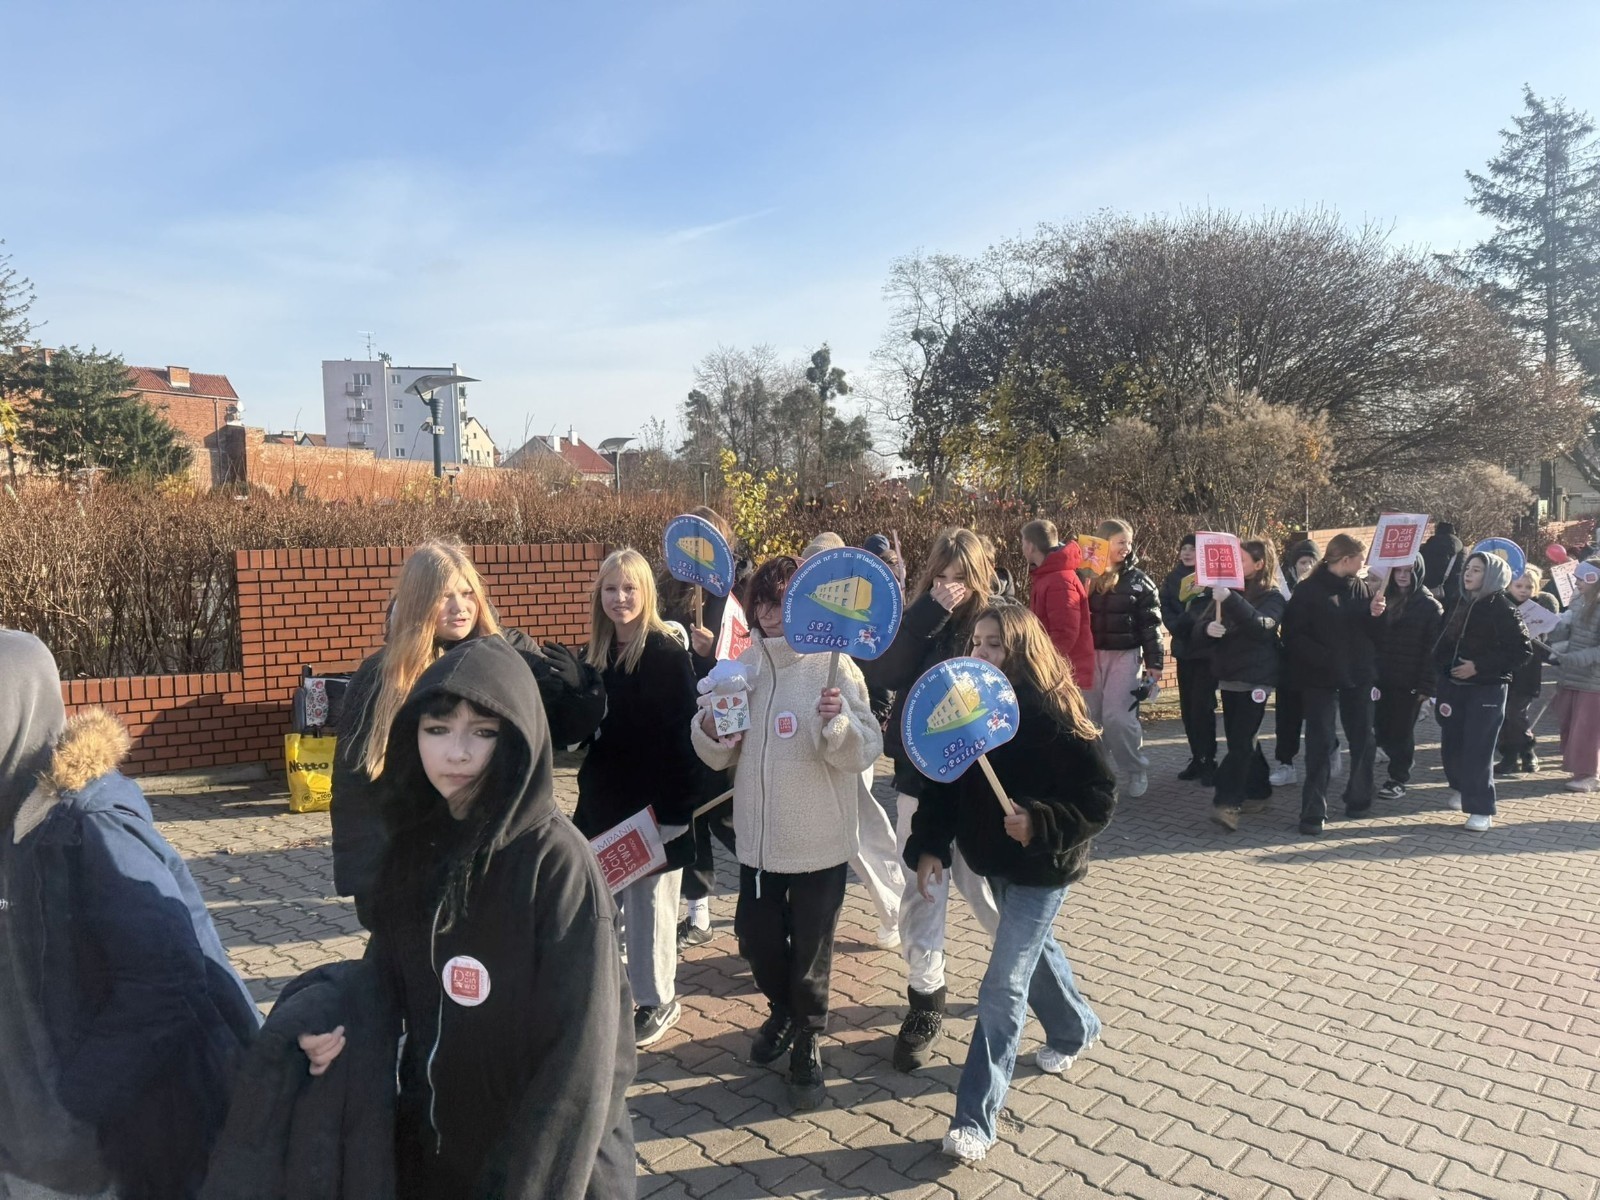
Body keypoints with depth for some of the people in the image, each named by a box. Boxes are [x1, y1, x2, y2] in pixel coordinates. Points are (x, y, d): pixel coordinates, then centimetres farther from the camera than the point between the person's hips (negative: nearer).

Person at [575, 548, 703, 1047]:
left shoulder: (668, 654, -12)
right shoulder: (596, 655, 7)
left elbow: (685, 732, -15)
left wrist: (677, 806, -19)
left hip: (652, 805, -6)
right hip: (603, 804, 6)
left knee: (649, 904, 6)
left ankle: (658, 1000, 23)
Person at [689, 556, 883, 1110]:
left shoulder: (834, 666, -12)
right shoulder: (743, 667, 3)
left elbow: (864, 752, -16)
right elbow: (719, 757, 8)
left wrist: (837, 721, -35)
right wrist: (710, 730, -13)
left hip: (820, 839, -4)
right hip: (758, 836, 5)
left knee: (811, 947, 9)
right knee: (755, 936, 17)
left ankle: (808, 1042, 32)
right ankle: (783, 1011, 46)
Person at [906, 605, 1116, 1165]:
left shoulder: (1053, 713, -23)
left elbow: (1100, 796, -19)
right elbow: (945, 781, 0)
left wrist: (1040, 824, -30)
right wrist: (930, 844, -8)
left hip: (1042, 865, -6)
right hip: (996, 860, 7)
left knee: (1002, 986, -6)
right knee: (1033, 950, 27)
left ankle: (976, 1117, 5)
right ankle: (1075, 1028, 56)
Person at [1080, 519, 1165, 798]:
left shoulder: (1138, 580, 1)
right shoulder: (1084, 575, 4)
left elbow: (1150, 623, 1)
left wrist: (1154, 662, -4)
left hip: (1124, 655, -2)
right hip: (1090, 654, 2)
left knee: (1118, 716, -10)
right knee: (1090, 717, 6)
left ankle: (1135, 771, 8)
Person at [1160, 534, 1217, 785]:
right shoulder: (1173, 578, 9)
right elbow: (1166, 608, 4)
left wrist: (1191, 622, -23)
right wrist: (1177, 626, -12)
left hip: (1208, 649, -5)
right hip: (1184, 649, 5)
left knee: (1202, 706, -9)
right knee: (1187, 706, 9)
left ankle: (1208, 762, 0)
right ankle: (1197, 759, 19)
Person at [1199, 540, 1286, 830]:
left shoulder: (1272, 597, -5)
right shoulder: (1228, 590, 9)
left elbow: (1261, 626, -26)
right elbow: (1201, 624, 7)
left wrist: (1230, 599, -36)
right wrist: (1208, 628, -17)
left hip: (1254, 678, -6)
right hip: (1228, 675, 6)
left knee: (1241, 740, -11)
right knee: (1239, 739, 11)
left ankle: (1226, 802, -15)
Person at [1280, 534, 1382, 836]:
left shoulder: (1365, 588, 8)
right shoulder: (1307, 591, -6)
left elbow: (1376, 631, 7)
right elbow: (1294, 635, -12)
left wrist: (1376, 614, -13)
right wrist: (1325, 658, -21)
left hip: (1358, 676, 5)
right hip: (1320, 678, -5)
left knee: (1362, 740, 13)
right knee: (1320, 744, -4)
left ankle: (1358, 799, 30)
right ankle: (1313, 813, 0)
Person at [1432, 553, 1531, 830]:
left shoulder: (1503, 609, -10)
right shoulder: (1459, 603, 8)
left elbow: (1522, 649, -13)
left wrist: (1479, 667, -17)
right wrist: (1441, 665, 1)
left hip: (1487, 689, -5)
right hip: (1452, 685, 6)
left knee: (1478, 750, -6)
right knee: (1450, 744, 12)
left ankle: (1481, 809, 4)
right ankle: (1461, 786, 37)